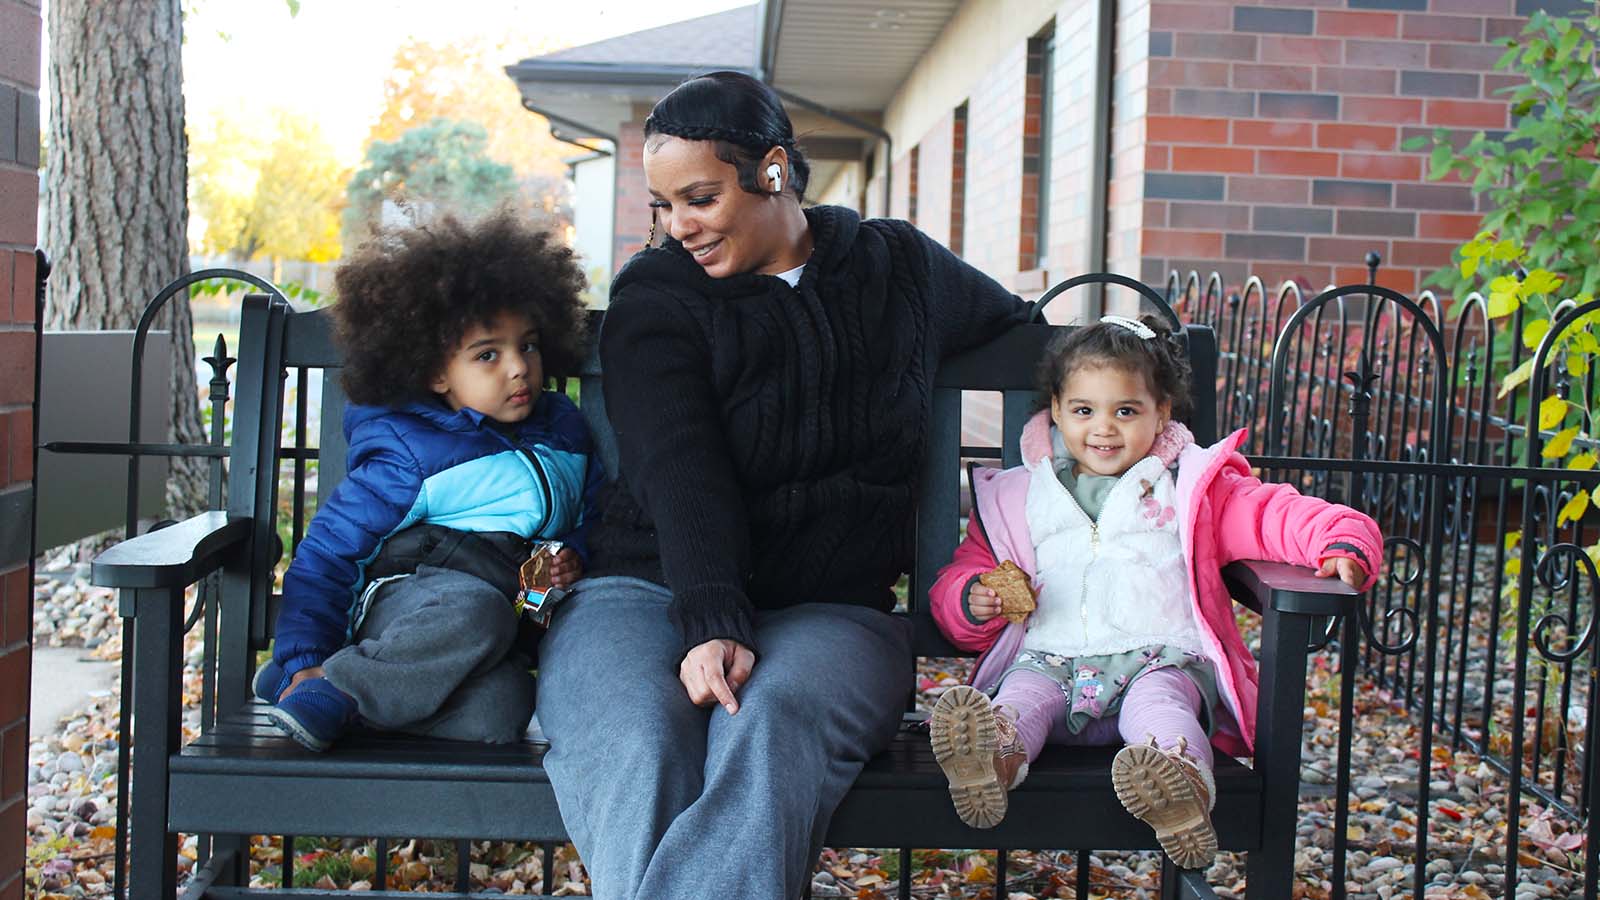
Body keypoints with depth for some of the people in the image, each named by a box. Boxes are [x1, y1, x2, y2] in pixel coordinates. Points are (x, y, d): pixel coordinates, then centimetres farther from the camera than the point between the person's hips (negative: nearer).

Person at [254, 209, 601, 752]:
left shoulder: (562, 429, 15)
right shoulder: (409, 453, -1)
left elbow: (590, 515, 29)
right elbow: (328, 550, -2)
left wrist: (574, 556, 4)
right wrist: (302, 659, -12)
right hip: (403, 594, -4)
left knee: (497, 713, -32)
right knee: (475, 610, -41)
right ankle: (323, 685, -26)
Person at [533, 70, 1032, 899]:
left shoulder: (902, 268, 13)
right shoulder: (654, 295, 5)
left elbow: (1022, 330, 34)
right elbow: (680, 476, -11)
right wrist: (712, 624, -25)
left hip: (831, 608, 1)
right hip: (647, 589, 0)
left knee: (771, 722, -37)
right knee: (636, 747, -36)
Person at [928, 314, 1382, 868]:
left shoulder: (1190, 487, 19)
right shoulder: (1016, 497, 24)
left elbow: (1276, 516, 9)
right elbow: (965, 571, 24)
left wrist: (1341, 542, -11)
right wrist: (975, 600, -1)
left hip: (1161, 659, -1)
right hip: (1050, 660, 2)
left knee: (1158, 700, -35)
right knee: (1022, 696, -32)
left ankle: (1179, 777, -64)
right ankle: (993, 752, -62)